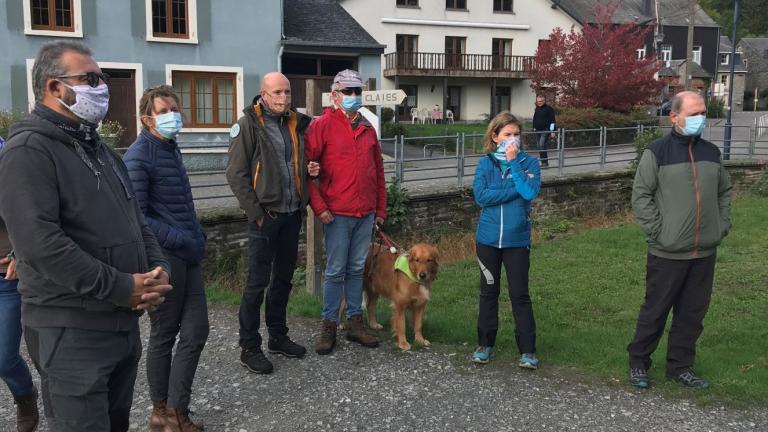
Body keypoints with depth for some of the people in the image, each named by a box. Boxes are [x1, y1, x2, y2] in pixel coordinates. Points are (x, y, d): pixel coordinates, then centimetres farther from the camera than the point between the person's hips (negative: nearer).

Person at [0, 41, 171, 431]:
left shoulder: (98, 149, 17)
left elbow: (135, 220, 18)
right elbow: (41, 243, -24)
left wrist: (158, 268, -1)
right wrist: (123, 287, -21)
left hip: (125, 322, 9)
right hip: (71, 331, -9)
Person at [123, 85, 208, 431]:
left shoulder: (171, 149, 14)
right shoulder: (138, 156, -13)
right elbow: (136, 217, -19)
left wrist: (197, 236, 11)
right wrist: (180, 240, -18)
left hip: (187, 255, 8)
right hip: (163, 258, -8)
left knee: (195, 332, 9)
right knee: (164, 335, 5)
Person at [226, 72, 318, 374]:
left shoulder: (295, 123, 11)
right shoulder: (248, 125, -9)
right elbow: (236, 174, -12)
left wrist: (309, 169, 2)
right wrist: (256, 211, -15)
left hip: (292, 213, 7)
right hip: (265, 215, -7)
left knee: (284, 278, 16)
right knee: (257, 282, -1)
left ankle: (277, 336, 30)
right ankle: (249, 348, 9)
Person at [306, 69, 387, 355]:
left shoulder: (367, 129, 13)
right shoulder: (322, 125, -5)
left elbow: (378, 171, 17)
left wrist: (381, 209, 15)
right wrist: (318, 205, -14)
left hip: (366, 213, 5)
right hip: (337, 213, -5)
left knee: (357, 269, 12)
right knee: (335, 271, 1)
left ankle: (355, 322, 22)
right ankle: (329, 326, 13)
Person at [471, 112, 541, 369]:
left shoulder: (529, 162, -1)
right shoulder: (485, 163, 1)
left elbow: (530, 192, -19)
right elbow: (481, 196, -13)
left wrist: (513, 162, -15)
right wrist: (516, 190, -15)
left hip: (517, 239, -1)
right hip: (488, 238, 2)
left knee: (520, 294, 3)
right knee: (488, 292, 12)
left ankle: (527, 350, 13)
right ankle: (485, 344, 25)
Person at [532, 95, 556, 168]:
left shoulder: (549, 109, -7)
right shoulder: (536, 109, 14)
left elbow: (552, 121, -10)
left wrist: (552, 131, -14)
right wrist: (534, 128, 22)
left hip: (545, 130, -7)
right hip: (538, 131, 7)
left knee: (541, 145, -21)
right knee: (539, 146, 8)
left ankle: (545, 162, -17)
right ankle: (543, 162, 16)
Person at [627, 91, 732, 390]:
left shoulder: (711, 152, 9)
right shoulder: (657, 152, -7)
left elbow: (724, 192, 19)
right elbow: (641, 196, -8)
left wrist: (722, 226, 9)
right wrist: (657, 232, -12)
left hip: (705, 253, 5)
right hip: (668, 253, -5)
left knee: (693, 313, 12)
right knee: (655, 311, 5)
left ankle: (681, 367, 26)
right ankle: (638, 363, 21)